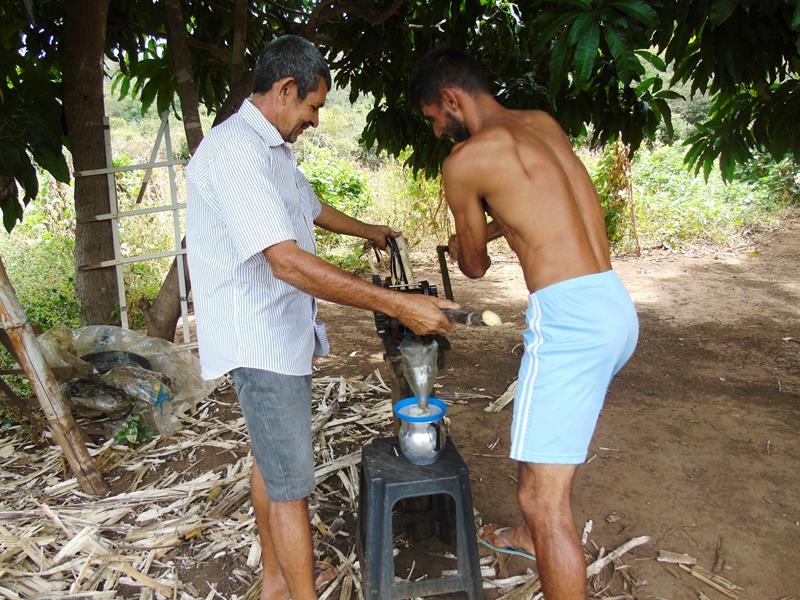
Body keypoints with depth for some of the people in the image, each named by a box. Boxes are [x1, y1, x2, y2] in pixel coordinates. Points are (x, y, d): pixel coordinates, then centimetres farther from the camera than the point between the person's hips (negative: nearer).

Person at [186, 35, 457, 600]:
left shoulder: (274, 147, 12)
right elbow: (288, 262, -31)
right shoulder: (234, 151, -22)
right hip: (259, 338, -11)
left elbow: (310, 206, 32)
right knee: (291, 483, -3)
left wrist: (366, 230, 47)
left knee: (272, 459, 20)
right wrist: (397, 305, -32)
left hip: (281, 330, 11)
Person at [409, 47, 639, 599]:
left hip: (569, 315, -9)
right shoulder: (543, 123, 15)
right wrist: (481, 235, 38)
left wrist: (464, 251, 30)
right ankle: (533, 537, 53)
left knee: (543, 498, -4)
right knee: (549, 433, 30)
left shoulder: (465, 158, -7)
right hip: (617, 305, 10)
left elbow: (474, 266, 8)